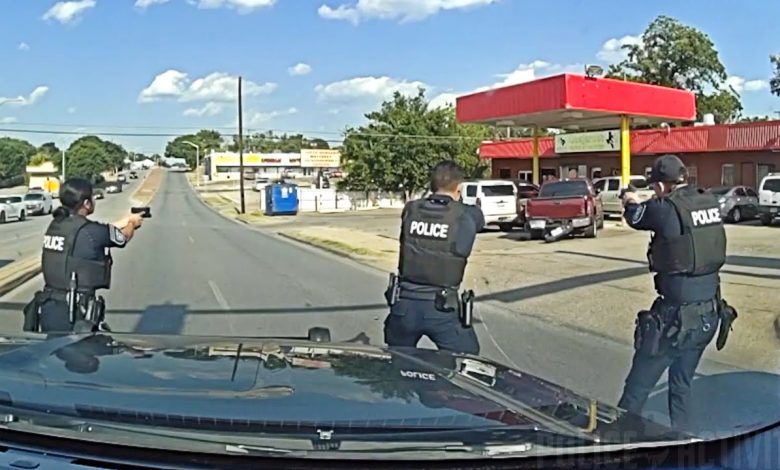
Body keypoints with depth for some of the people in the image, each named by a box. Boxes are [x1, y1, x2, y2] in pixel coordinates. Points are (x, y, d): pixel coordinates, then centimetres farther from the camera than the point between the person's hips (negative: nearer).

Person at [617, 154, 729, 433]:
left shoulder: (667, 208, -17)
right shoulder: (710, 202, 1)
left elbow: (637, 217, 2)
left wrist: (632, 202, 24)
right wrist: (643, 204, 29)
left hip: (675, 318, -7)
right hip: (709, 315, 7)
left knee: (637, 389, 6)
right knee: (682, 385, 21)